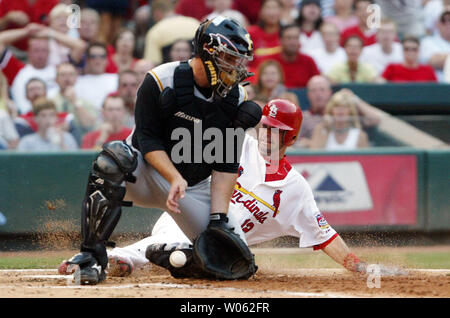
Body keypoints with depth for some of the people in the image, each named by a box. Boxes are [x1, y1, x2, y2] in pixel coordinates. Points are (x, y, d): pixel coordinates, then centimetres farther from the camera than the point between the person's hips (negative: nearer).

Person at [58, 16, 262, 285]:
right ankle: (93, 256, -31)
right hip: (148, 173, -4)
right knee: (114, 156, -38)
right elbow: (148, 141, -17)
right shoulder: (161, 81, -18)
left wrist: (219, 217, -17)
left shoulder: (236, 98, -6)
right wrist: (175, 178, -33)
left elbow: (226, 165, -7)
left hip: (196, 184, 4)